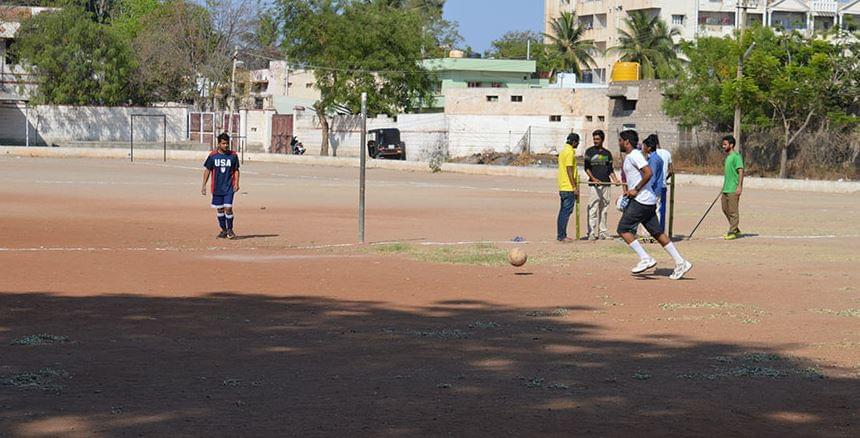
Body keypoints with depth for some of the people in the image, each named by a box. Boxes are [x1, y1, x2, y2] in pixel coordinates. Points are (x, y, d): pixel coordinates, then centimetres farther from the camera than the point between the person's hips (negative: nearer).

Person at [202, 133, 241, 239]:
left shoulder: (233, 155, 0)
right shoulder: (213, 155, -1)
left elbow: (236, 170, 8)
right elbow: (207, 170, 5)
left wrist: (236, 183, -4)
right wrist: (204, 185, 1)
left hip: (229, 187, -1)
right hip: (217, 187, 1)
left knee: (228, 208, -10)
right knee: (219, 209, 7)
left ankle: (230, 230, 5)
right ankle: (223, 230, 21)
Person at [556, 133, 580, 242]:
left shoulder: (563, 150, 17)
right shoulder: (570, 152, -13)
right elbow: (569, 170, -18)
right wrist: (575, 187, -17)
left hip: (563, 187, 10)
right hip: (569, 187, -10)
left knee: (563, 211, 13)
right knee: (566, 211, -8)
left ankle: (560, 235, 16)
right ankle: (562, 236, -9)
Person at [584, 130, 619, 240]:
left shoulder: (607, 153, 15)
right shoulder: (589, 151, 6)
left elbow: (610, 169, 16)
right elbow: (586, 167, 2)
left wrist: (615, 179, -1)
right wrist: (593, 178, -13)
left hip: (606, 184, 4)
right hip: (594, 184, -4)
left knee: (604, 209, 5)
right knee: (593, 209, -9)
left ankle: (602, 232, 9)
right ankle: (592, 233, -9)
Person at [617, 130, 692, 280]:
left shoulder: (634, 155, -12)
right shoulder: (628, 157, 19)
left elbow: (648, 173, -24)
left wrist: (635, 190, -19)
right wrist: (627, 191, 19)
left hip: (641, 200, -10)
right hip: (647, 201, 10)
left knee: (623, 229, -5)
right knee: (657, 233, 7)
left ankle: (645, 259, -8)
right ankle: (680, 263, 4)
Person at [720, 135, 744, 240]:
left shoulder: (736, 156, -12)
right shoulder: (728, 157, 17)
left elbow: (741, 171, -17)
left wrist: (739, 186, -23)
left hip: (733, 189, -10)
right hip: (726, 188, 10)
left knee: (733, 211, -5)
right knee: (725, 209, 14)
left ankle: (732, 232, 0)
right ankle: (735, 229, 24)